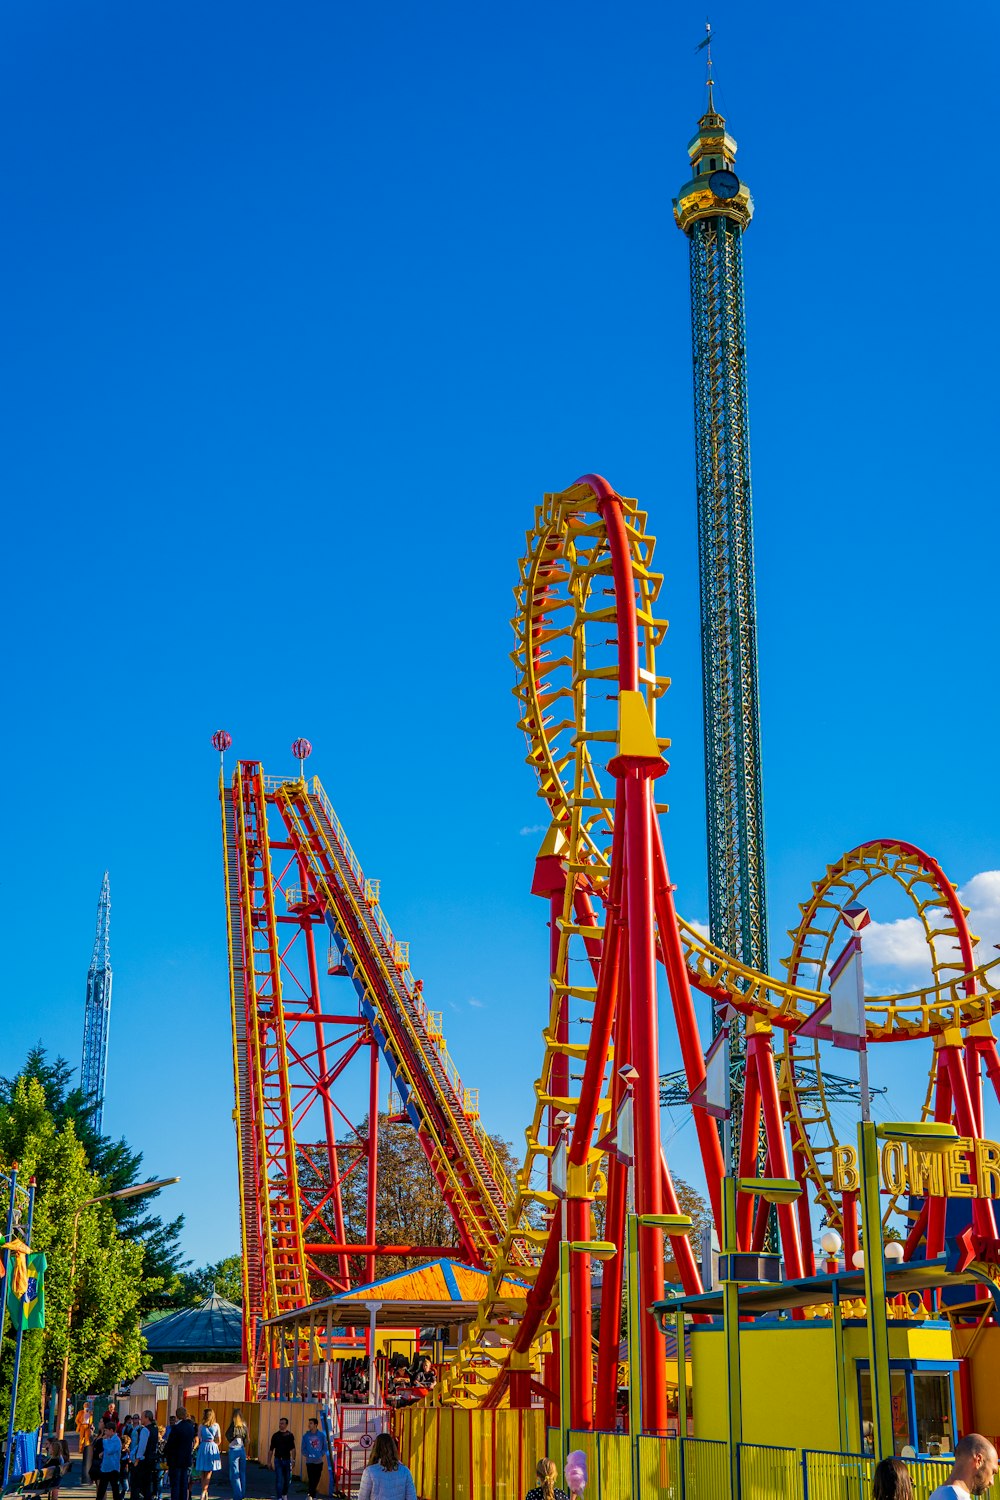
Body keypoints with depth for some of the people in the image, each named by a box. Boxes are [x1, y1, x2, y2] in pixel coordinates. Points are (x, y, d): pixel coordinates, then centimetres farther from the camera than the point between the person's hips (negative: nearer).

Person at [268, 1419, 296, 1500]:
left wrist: (293, 1459, -19)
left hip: (287, 1460, 0)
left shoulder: (290, 1435, 0)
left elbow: (292, 1448, -6)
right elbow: (271, 1449, 7)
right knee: (279, 1480, -6)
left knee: (287, 1479, 10)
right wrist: (269, 1461, 3)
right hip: (278, 1460, 0)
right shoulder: (275, 1435, 3)